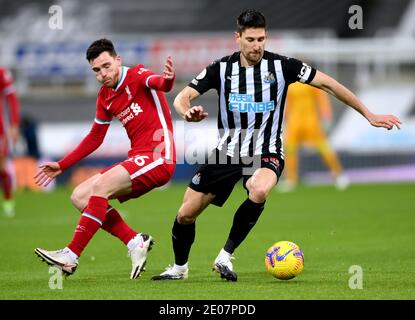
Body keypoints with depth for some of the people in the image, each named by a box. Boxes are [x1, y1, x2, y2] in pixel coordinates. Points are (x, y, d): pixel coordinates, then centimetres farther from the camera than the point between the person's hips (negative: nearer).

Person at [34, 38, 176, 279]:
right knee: (80, 196, 0)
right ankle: (136, 242, -6)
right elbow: (95, 138, 25)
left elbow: (157, 82, -31)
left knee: (101, 186, -25)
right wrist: (61, 166, 23)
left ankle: (70, 257, -20)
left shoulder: (137, 76, -7)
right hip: (138, 159, 9)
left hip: (159, 157, -9)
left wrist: (167, 80, -56)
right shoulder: (105, 97, 14)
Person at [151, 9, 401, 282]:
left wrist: (369, 115, -2)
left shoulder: (282, 66, -8)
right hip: (227, 152, 3)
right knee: (186, 214, 3)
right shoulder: (222, 68, -3)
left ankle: (226, 257, -20)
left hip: (266, 154, -3)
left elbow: (327, 84, -2)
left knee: (259, 191, -38)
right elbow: (182, 98, -3)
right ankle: (180, 267, 33)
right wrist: (188, 112, -29)